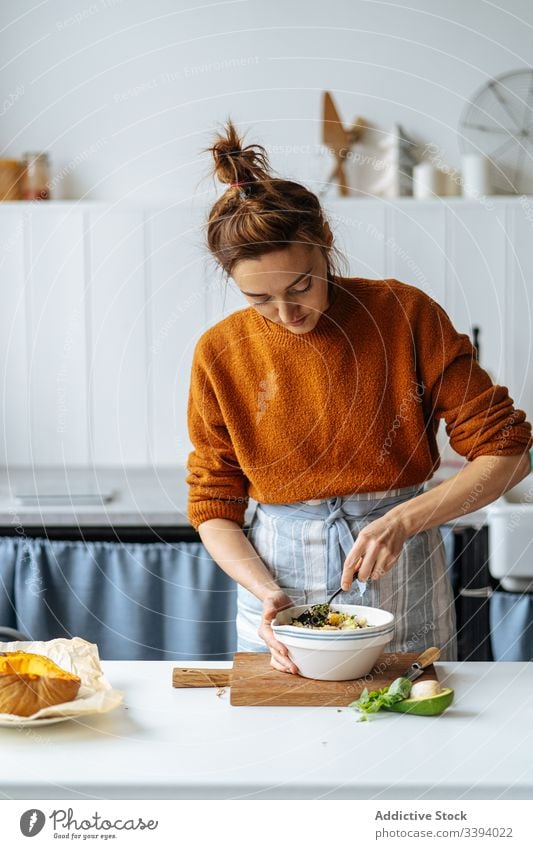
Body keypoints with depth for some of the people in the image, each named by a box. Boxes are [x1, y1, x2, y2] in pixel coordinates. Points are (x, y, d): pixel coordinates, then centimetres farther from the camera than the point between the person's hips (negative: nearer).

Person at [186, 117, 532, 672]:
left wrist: (403, 520, -21)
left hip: (402, 581, -1)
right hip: (276, 579, 1)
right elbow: (213, 508, 0)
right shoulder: (220, 353, -6)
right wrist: (266, 593, -17)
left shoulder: (407, 315, -11)